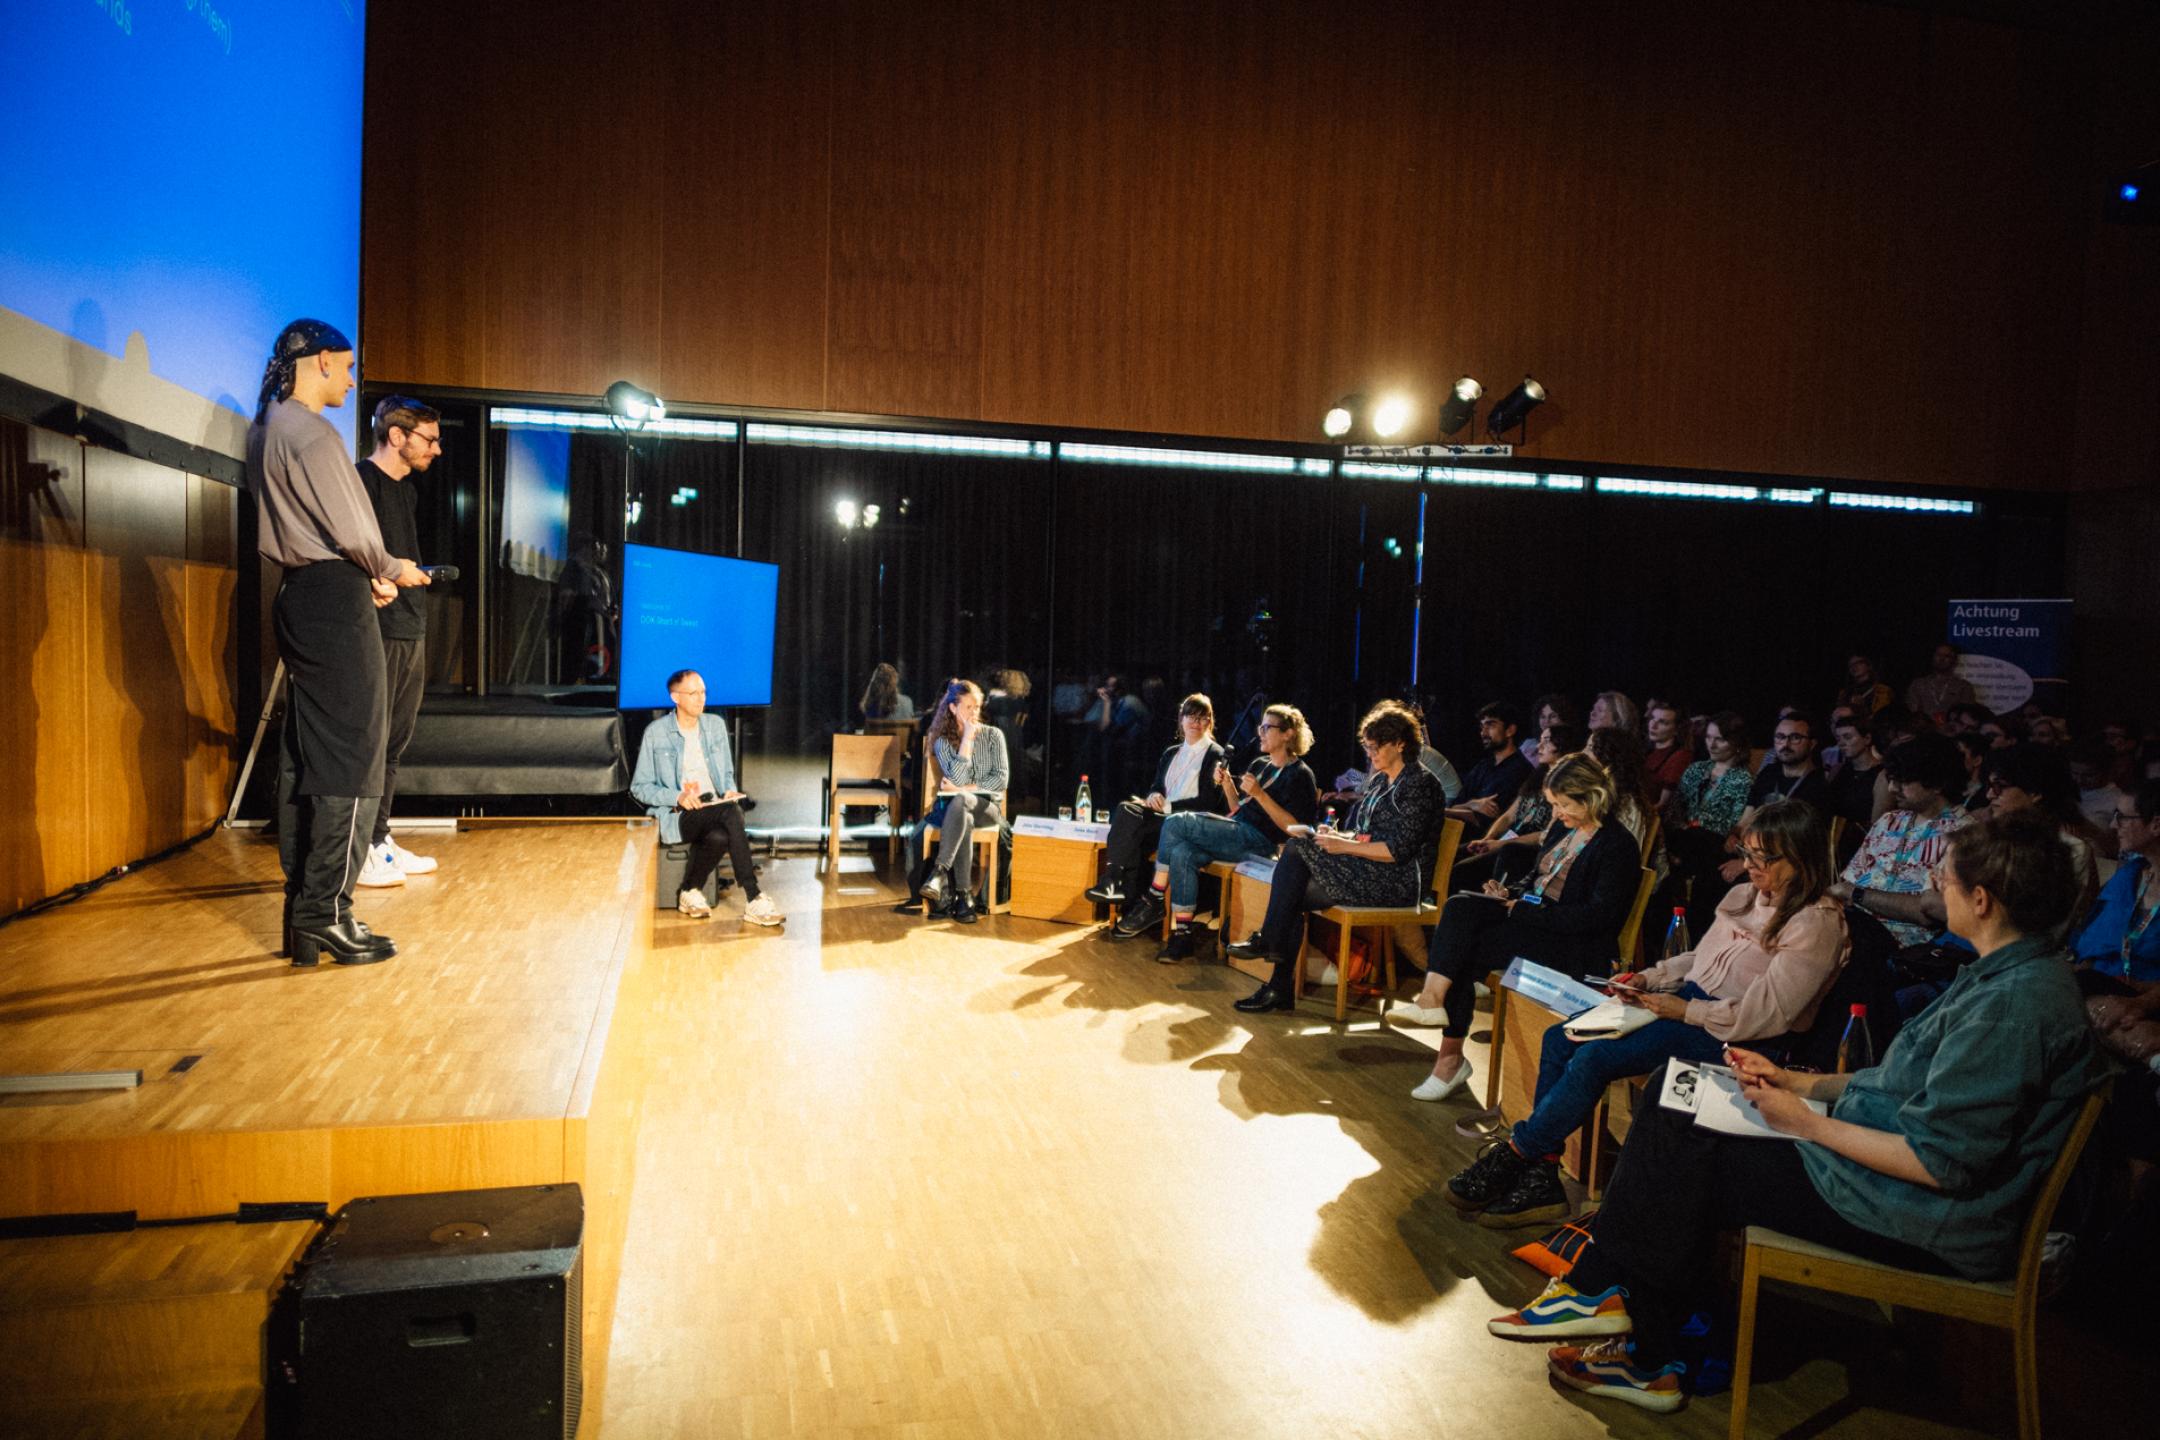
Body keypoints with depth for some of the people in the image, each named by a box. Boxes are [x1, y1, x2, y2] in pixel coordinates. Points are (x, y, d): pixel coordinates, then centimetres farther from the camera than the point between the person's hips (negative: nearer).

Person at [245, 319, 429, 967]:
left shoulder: (267, 430, 18)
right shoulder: (311, 434, -13)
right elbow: (350, 529, -15)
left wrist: (365, 574, 13)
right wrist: (393, 570, 2)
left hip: (300, 596, 10)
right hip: (336, 600, -10)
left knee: (304, 758, 11)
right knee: (352, 756, -7)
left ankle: (302, 910, 17)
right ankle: (325, 914, -6)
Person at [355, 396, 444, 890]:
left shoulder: (407, 489, 20)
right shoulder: (361, 480, -8)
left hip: (411, 631, 9)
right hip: (378, 630, -9)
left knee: (395, 740, 12)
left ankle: (380, 840, 20)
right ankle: (358, 852, -1)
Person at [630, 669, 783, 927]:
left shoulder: (716, 725, 13)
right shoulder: (656, 732, 0)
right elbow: (638, 787, 2)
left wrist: (730, 790, -2)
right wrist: (677, 797, -14)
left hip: (716, 809, 4)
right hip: (676, 816, -4)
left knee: (719, 836, -35)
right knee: (730, 812, -35)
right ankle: (753, 899, -31)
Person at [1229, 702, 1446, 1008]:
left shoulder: (1418, 783, -8)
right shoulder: (1379, 780, 19)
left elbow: (1398, 850, -16)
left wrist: (1346, 845, -17)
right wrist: (1336, 835, -1)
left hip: (1394, 882, -8)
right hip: (1365, 872, 8)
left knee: (1298, 848, -19)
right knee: (1295, 899, -15)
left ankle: (1269, 938, -13)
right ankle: (1281, 989, -11)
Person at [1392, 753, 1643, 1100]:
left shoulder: (1617, 845, -11)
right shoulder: (1563, 830, 15)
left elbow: (1597, 916, -19)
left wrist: (1526, 912, -19)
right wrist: (1511, 895, 1)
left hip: (1574, 945, -8)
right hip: (1533, 917, 8)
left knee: (1466, 952, -21)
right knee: (1459, 906, -18)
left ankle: (1451, 1057, -13)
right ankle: (1433, 998, -26)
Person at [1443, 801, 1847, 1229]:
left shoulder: (1817, 924, -13)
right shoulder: (1745, 896, 13)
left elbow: (1763, 1014, -19)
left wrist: (1683, 1011, -17)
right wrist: (1648, 978, 5)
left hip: (1733, 1039, -9)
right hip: (1690, 1003, 9)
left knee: (1596, 1057, -26)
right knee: (1560, 1040, -9)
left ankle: (1512, 1156, -10)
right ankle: (1540, 1179, -9)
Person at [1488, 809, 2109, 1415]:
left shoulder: (2015, 1004, -26)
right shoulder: (2006, 975, 8)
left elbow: (1940, 1161, -27)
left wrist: (1808, 1122, -17)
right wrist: (1797, 1081, 9)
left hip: (1924, 1221, -10)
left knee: (1685, 1165, -6)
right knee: (1673, 1107, 6)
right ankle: (1600, 1289, 9)